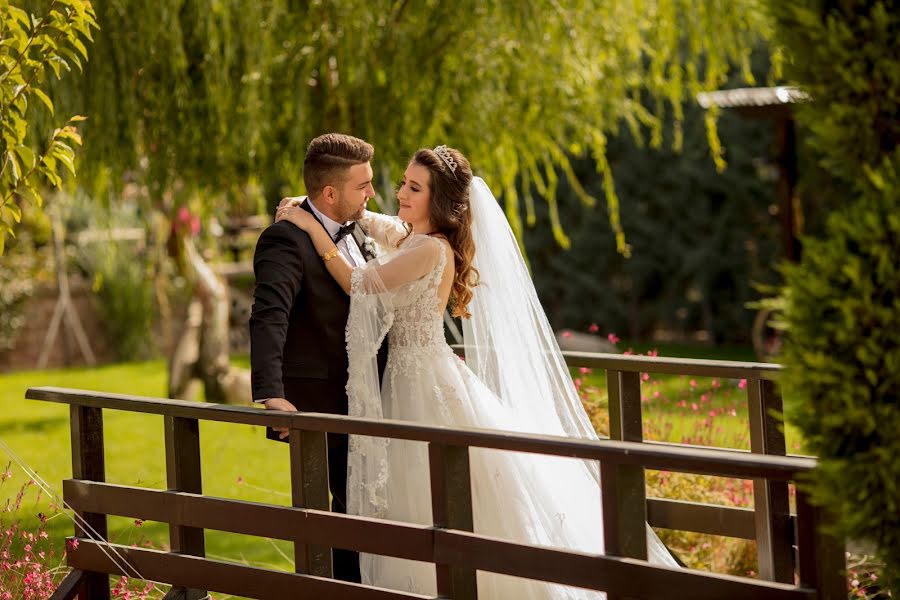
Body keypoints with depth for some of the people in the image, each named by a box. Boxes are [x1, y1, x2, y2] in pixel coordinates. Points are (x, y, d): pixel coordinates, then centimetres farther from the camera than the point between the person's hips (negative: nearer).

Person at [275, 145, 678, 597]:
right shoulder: (407, 235, 9)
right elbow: (360, 218, 26)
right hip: (411, 381, 10)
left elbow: (358, 284, -15)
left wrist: (312, 227, -11)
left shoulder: (431, 250, -19)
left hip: (427, 386, -10)